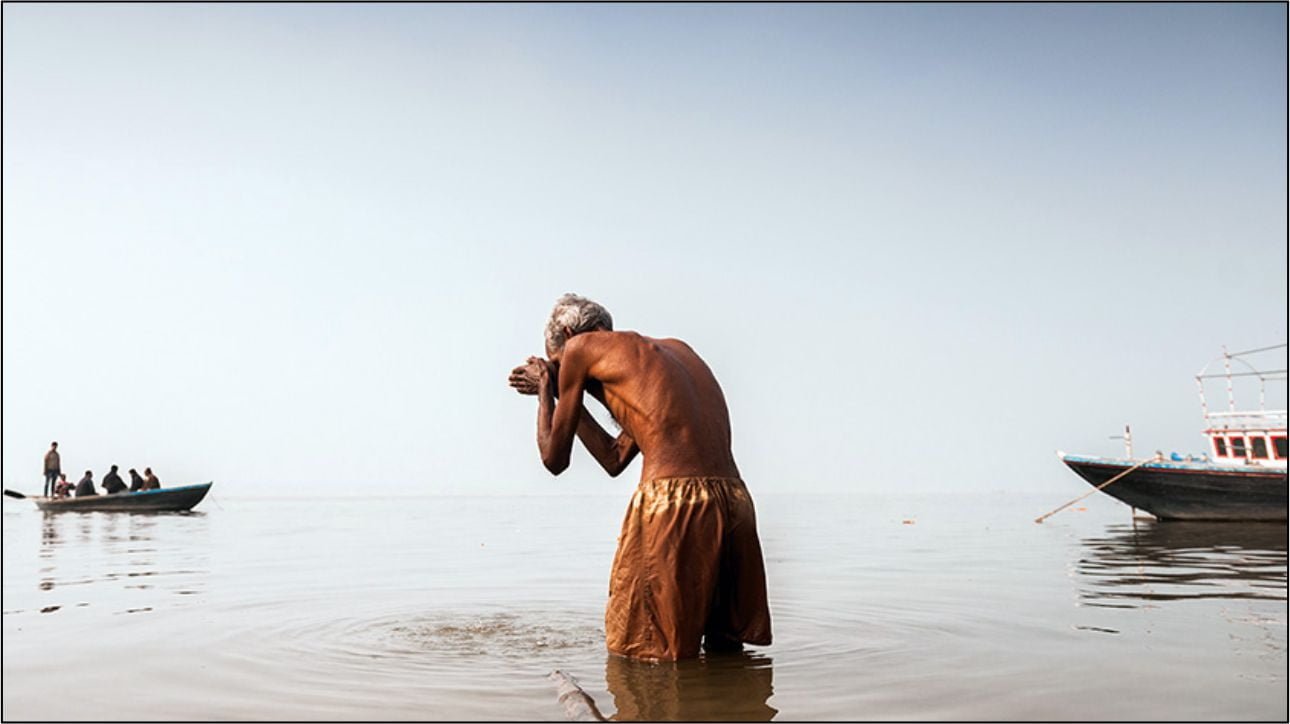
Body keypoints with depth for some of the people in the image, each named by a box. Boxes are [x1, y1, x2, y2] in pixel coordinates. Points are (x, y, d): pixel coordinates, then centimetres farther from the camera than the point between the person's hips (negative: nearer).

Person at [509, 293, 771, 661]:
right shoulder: (676, 349, 29)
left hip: (672, 502, -7)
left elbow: (555, 458, 15)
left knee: (638, 659, 4)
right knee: (725, 657, 16)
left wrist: (546, 390, 30)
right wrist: (564, 392, 41)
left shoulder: (581, 346, 9)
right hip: (735, 503, 7)